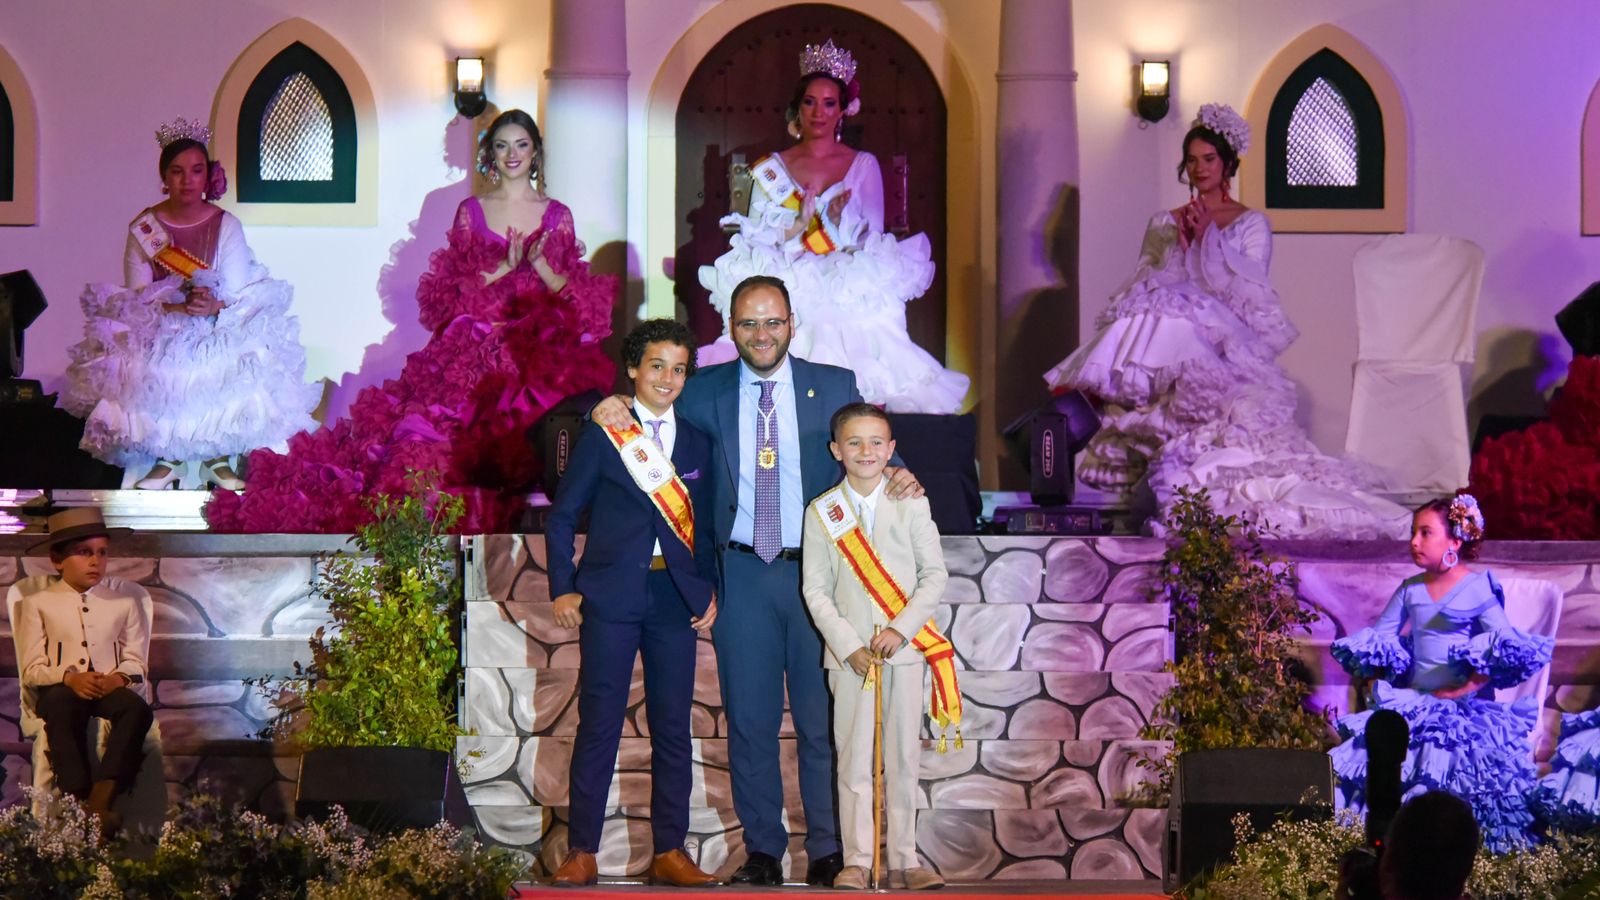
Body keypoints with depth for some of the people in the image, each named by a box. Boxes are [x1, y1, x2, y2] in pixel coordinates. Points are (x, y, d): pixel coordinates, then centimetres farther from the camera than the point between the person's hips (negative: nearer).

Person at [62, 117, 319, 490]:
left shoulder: (226, 227, -1)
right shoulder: (143, 229, -1)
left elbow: (239, 297, -6)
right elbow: (135, 297, -6)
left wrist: (215, 306, -30)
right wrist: (178, 306, -25)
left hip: (219, 332, 0)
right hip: (156, 335, 0)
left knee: (228, 372, -30)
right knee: (155, 374, -30)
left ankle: (218, 458, -8)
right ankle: (166, 459, -7)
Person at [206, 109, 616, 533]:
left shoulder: (557, 215, 12)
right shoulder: (471, 211, 13)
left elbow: (576, 297, 8)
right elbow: (452, 289, 6)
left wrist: (540, 266, -10)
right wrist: (505, 268, -9)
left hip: (544, 350, -1)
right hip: (478, 345, 1)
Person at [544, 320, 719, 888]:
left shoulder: (696, 442, 12)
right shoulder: (603, 435, 1)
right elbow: (562, 514, 3)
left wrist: (709, 590, 6)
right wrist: (563, 588, -4)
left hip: (676, 599, 3)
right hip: (612, 596, -3)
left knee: (673, 727, 4)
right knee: (599, 724, -3)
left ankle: (670, 852, 10)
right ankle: (582, 852, 3)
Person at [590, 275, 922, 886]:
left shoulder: (834, 386, 4)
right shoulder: (708, 390, 6)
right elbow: (655, 400, 15)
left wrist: (901, 478, -17)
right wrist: (616, 406, -9)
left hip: (818, 571, -1)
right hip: (743, 575, 1)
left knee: (823, 720, 2)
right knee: (749, 720, 5)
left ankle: (827, 854, 10)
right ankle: (763, 852, 14)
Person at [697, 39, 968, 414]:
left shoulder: (863, 166, 12)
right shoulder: (772, 169, 13)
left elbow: (873, 241, 7)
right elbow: (753, 241, 6)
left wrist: (838, 224, -12)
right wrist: (799, 224, -10)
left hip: (849, 298, 0)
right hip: (788, 297, 0)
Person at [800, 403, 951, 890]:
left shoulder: (911, 504, 4)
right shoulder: (821, 513, 3)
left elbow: (934, 574, 1)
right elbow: (816, 590, 1)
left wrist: (900, 630, -11)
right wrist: (849, 646, -9)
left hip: (905, 648, 1)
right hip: (849, 653, 0)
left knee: (903, 757, 4)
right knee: (854, 758, -1)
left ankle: (902, 860, 9)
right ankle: (856, 861, 4)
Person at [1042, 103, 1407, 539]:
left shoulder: (1251, 224, 13)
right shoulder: (1164, 223, 23)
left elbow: (1249, 288, 0)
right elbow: (1145, 284, 15)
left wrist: (1208, 238, -3)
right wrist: (1181, 244, 1)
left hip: (1225, 339, -3)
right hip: (1168, 335, 3)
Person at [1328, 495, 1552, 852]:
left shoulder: (1479, 588, -4)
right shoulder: (1410, 590, 13)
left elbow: (1508, 652, -12)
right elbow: (1377, 639, 20)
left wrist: (1464, 689, -19)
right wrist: (1381, 682, 3)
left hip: (1464, 705, -5)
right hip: (1413, 700, 5)